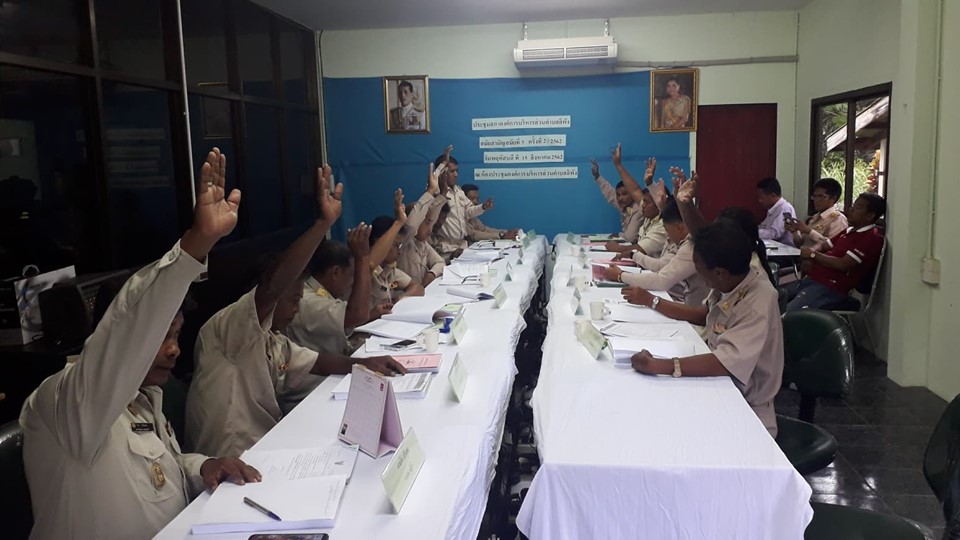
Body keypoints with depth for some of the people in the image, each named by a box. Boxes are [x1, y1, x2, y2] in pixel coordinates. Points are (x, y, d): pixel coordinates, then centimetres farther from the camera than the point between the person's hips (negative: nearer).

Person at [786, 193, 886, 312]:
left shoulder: (872, 238, -11)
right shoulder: (850, 231, 21)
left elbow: (843, 265, -19)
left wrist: (813, 255, -8)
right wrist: (808, 258, 2)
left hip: (830, 288, -10)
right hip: (813, 278, 10)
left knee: (787, 314, -28)